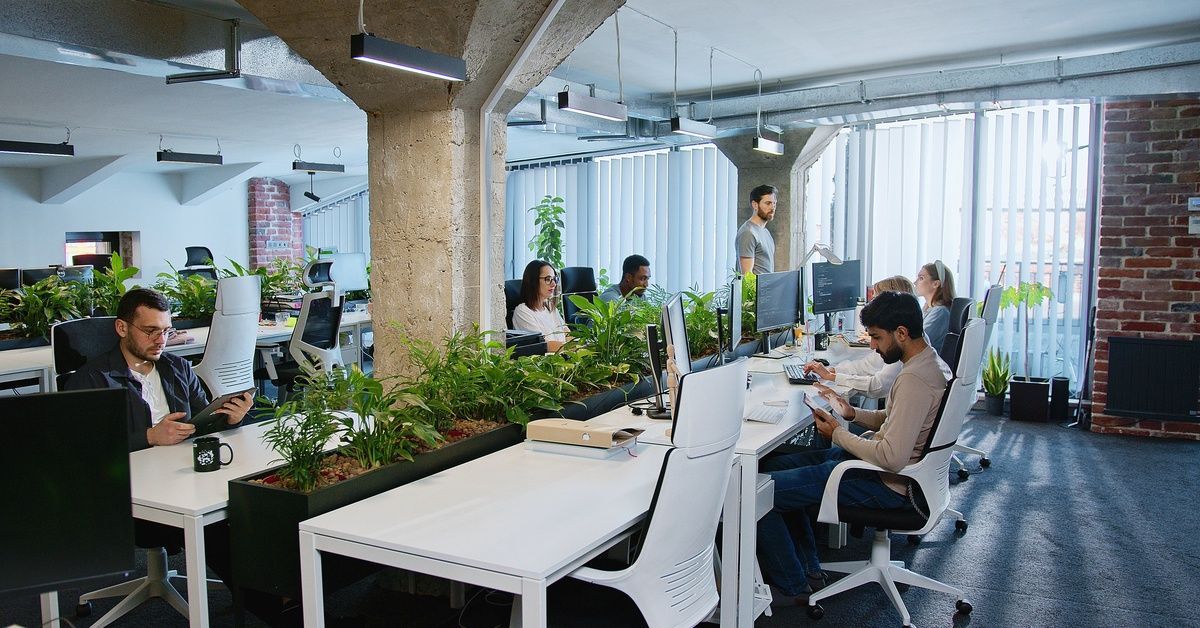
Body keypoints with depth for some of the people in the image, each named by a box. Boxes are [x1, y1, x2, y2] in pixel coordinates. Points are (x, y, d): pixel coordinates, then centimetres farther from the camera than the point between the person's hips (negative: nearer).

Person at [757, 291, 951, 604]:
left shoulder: (914, 379, -26)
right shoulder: (930, 362, 7)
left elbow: (892, 458, -30)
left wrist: (838, 434, -17)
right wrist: (853, 413, 6)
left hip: (888, 484, -11)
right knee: (774, 464, 15)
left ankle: (795, 587, 6)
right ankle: (808, 567, 20)